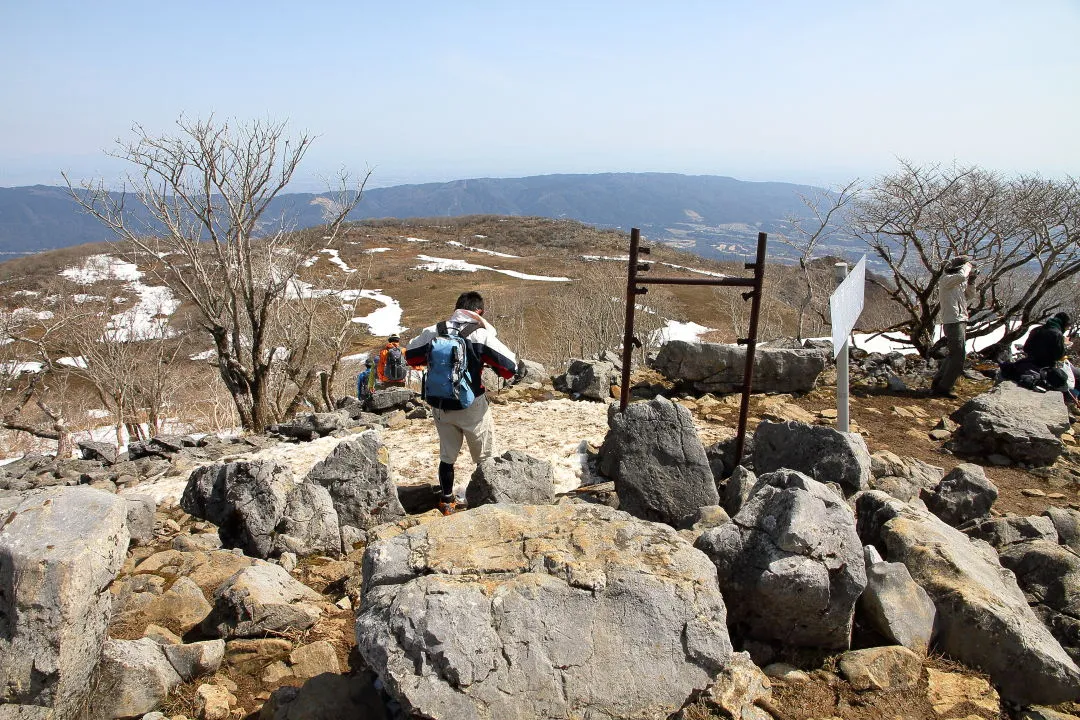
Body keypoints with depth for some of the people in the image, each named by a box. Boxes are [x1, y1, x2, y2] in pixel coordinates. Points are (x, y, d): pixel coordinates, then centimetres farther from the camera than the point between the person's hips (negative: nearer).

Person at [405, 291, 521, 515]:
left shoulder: (432, 332, -2)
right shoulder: (481, 335, -14)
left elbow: (410, 355, 12)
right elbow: (509, 366, -16)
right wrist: (519, 369, 6)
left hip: (440, 406, 4)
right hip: (471, 406, -4)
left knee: (447, 456, 20)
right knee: (485, 458, 13)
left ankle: (446, 501, 29)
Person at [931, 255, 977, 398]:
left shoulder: (959, 283, 17)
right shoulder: (946, 279, -11)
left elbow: (970, 296, 21)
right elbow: (961, 275, -30)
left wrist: (971, 279, 9)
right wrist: (967, 266, -10)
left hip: (960, 322, 10)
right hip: (953, 322, -10)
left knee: (954, 355, 19)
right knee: (958, 357, -10)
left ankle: (937, 383, 27)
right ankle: (944, 388, -6)